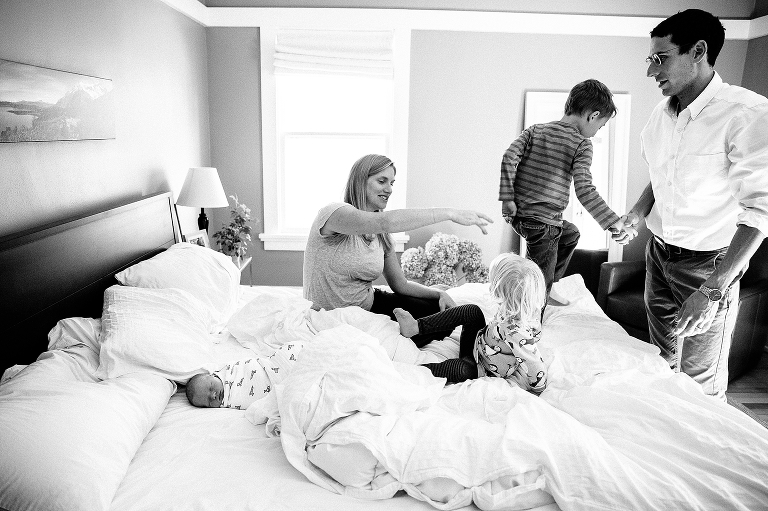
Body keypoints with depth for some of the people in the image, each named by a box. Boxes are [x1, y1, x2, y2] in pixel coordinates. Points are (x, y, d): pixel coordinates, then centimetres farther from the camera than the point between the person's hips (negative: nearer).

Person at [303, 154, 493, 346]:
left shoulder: (381, 236, 5)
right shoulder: (333, 213, -19)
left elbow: (401, 284, 8)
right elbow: (385, 221, -38)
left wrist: (439, 293, -10)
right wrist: (449, 213, -38)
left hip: (369, 304, 7)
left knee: (439, 311, -6)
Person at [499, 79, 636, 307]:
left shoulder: (534, 130, 8)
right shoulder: (581, 144, -8)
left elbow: (509, 157, -5)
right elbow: (584, 190, -18)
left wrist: (507, 198, -4)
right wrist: (617, 224, -16)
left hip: (518, 214, 8)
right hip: (542, 222, -8)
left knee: (570, 234, 33)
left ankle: (547, 287, 38)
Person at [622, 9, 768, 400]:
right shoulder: (660, 115, 3)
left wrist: (714, 288, -26)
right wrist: (638, 212, 2)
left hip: (708, 263, -6)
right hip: (658, 253, 7)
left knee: (701, 384, 5)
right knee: (662, 362, 20)